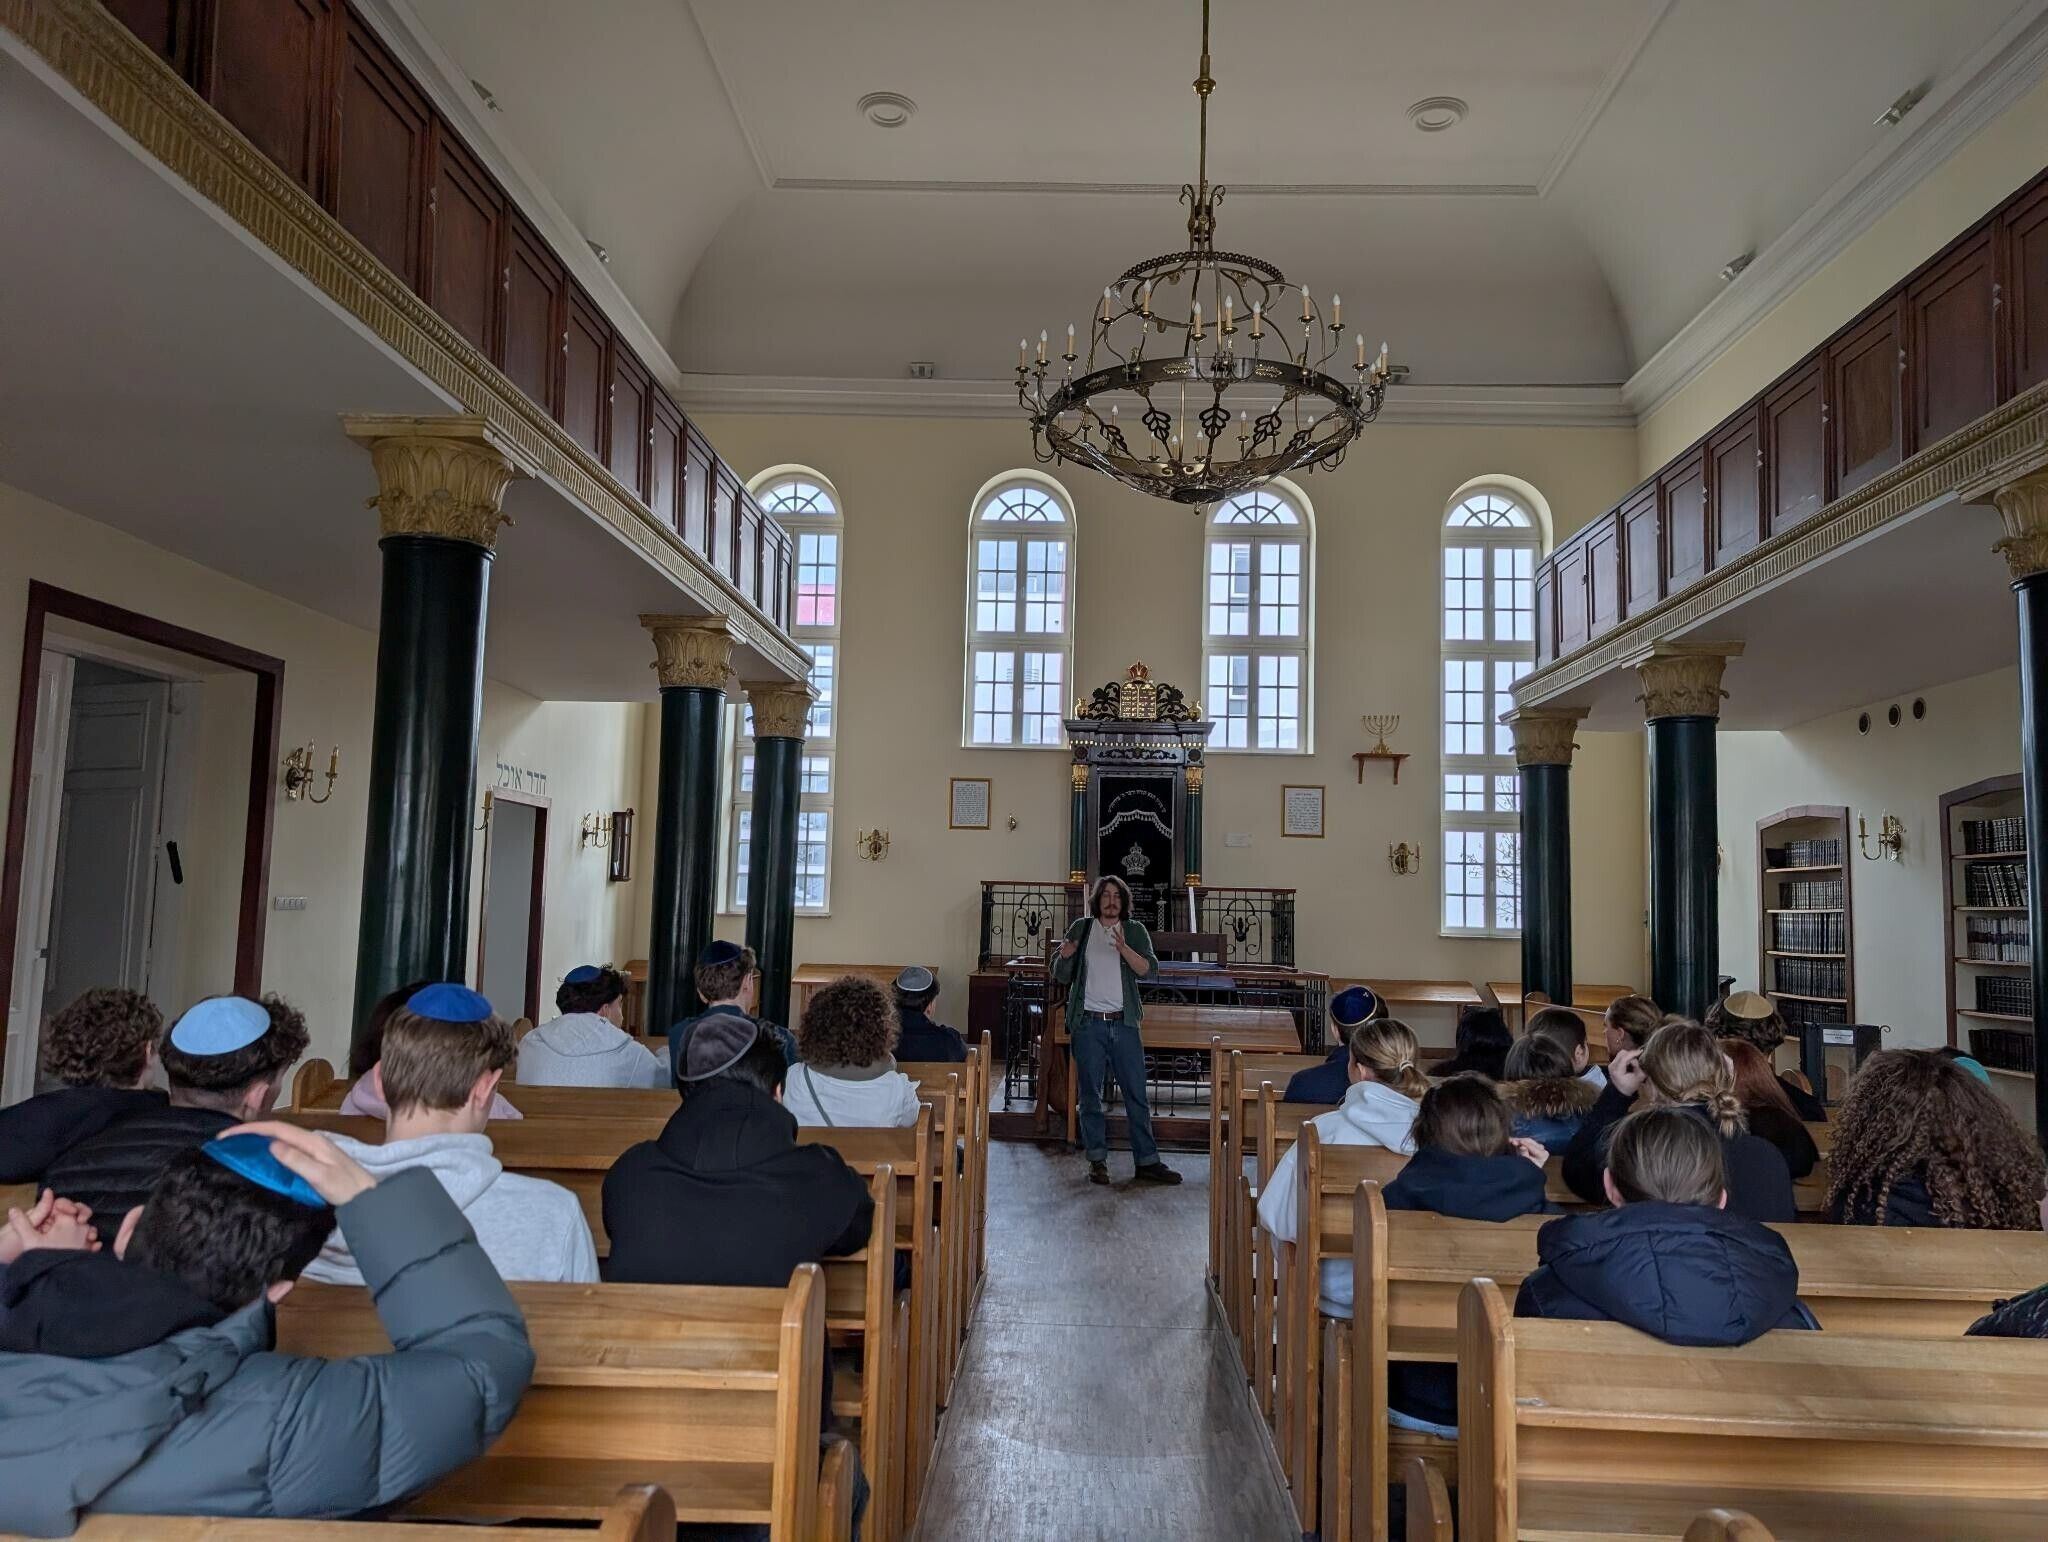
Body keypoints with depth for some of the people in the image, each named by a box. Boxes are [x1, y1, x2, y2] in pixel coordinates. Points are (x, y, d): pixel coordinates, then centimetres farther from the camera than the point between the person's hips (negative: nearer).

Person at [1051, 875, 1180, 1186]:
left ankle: (1147, 1162, 6)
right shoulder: (1082, 929, 6)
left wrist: (1123, 948, -23)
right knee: (1090, 1096, 4)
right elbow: (1061, 976, 8)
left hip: (1124, 1023, 0)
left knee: (1137, 1094, 1)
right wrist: (1065, 957, -14)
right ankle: (1097, 1161, 13)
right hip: (1088, 1024, 0)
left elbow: (1149, 970, -8)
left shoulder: (1135, 930, 6)